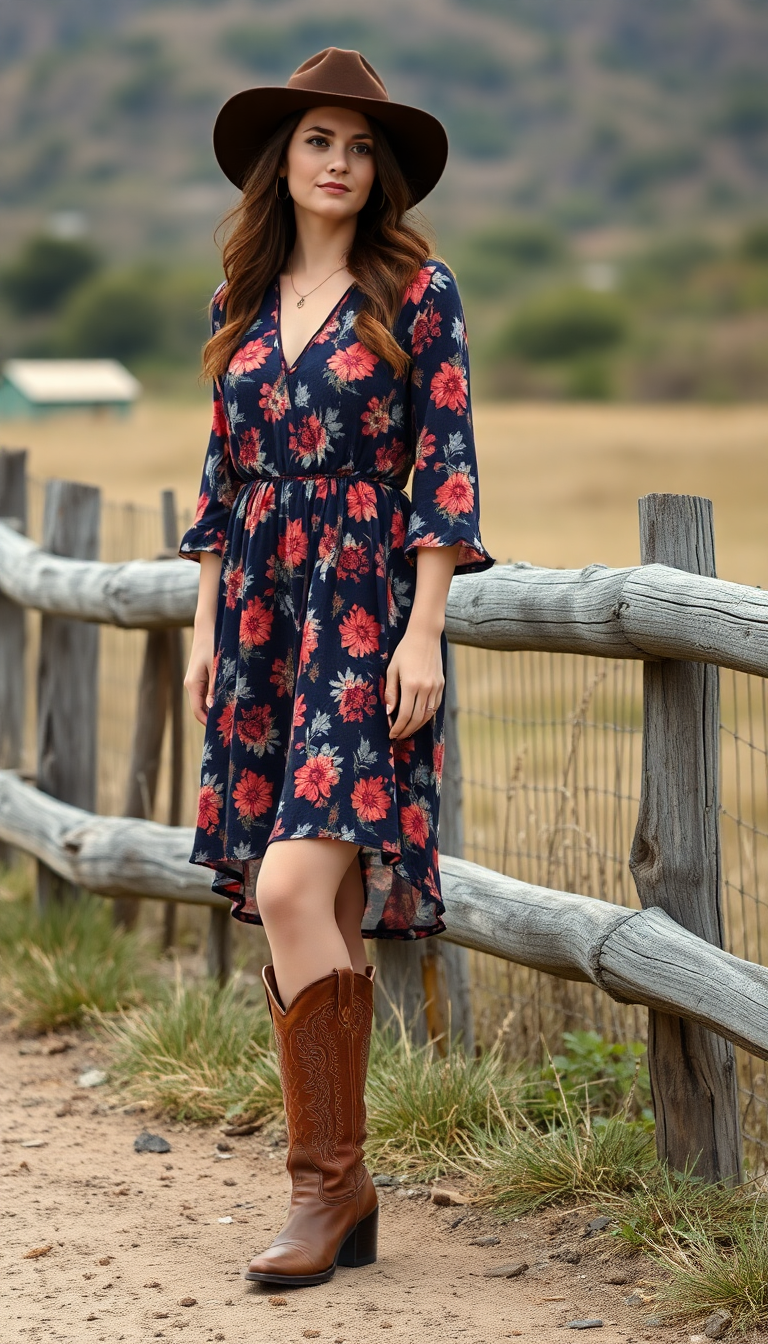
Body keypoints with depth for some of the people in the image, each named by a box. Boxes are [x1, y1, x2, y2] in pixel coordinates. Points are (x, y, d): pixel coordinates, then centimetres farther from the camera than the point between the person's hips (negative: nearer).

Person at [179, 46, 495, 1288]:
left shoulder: (416, 293, -2)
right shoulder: (242, 304, 13)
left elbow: (446, 467, -6)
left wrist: (424, 632, -13)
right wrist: (204, 628, 13)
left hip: (367, 615, -5)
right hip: (260, 616, 5)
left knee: (296, 885, -18)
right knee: (322, 917, 7)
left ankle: (328, 1181, -9)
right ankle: (339, 1188, 13)